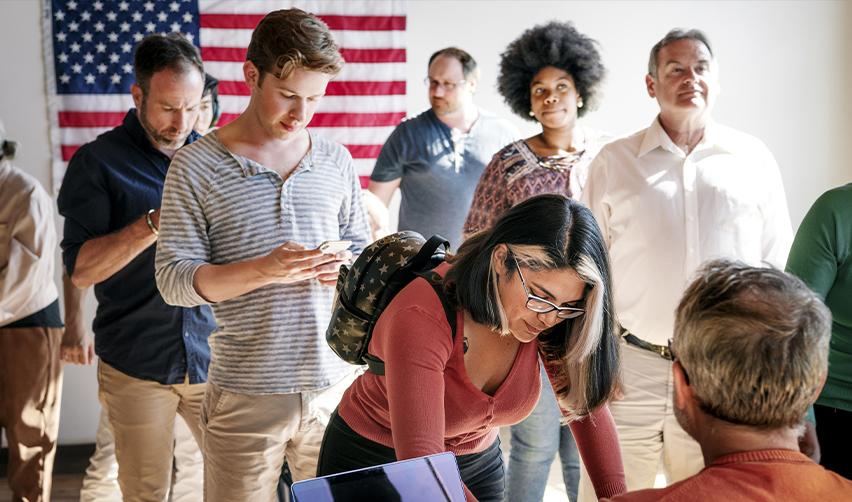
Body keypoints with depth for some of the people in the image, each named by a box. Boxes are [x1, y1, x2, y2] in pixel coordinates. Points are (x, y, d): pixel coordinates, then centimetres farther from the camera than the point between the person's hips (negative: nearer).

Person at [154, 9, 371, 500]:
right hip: (245, 394, -3)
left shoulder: (336, 161, 7)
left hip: (334, 384, 3)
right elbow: (174, 277, -7)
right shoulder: (196, 166, -4)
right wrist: (264, 270, -21)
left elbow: (362, 248, 17)